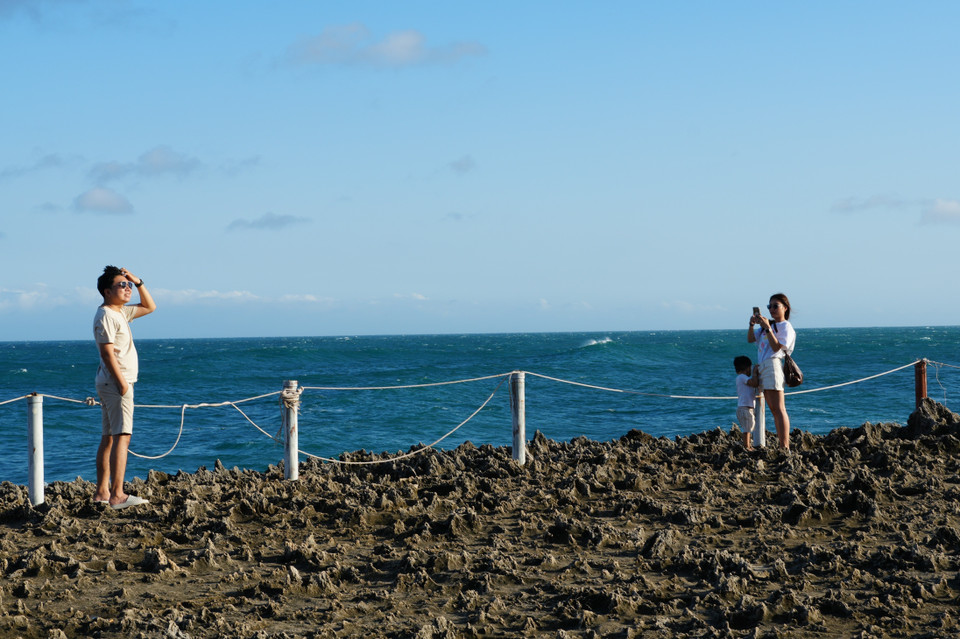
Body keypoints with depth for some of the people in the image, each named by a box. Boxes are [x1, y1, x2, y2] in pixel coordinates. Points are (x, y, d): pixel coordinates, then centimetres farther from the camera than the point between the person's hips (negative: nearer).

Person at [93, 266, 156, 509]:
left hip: (113, 383, 11)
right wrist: (122, 383, -23)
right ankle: (117, 495, -20)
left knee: (109, 438, 11)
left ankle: (102, 491, 14)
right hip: (116, 382, -11)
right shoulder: (106, 316, -14)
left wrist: (139, 283, 12)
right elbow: (107, 352, -20)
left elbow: (149, 307, 27)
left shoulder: (121, 312, 16)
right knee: (121, 436, -15)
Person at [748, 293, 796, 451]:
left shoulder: (786, 326, -2)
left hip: (773, 364, -9)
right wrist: (752, 325, 2)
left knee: (778, 409, -13)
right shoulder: (768, 324, 21)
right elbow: (750, 339, 18)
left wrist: (767, 328, -18)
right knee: (774, 410, 7)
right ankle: (781, 446, 9)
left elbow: (777, 347, -14)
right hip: (763, 366, 9)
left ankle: (785, 448, -17)